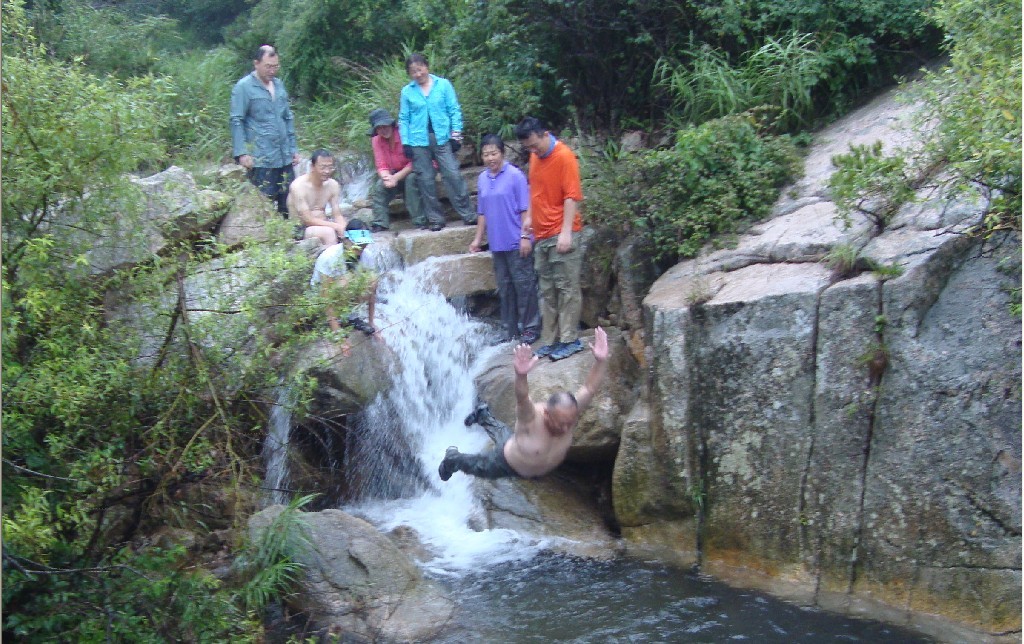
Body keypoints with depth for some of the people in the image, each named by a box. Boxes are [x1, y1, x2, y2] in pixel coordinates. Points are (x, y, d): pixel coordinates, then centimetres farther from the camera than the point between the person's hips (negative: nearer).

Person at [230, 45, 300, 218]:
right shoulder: (244, 87, -4)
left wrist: (293, 148, 17)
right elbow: (237, 122, -7)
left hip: (284, 157, 6)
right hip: (260, 159, -6)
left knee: (289, 204, 5)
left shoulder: (279, 85, 16)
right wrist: (241, 153, -15)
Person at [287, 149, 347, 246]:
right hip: (300, 230, -6)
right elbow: (308, 220, -20)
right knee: (328, 232, -32)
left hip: (323, 225, 6)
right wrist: (336, 226, -25)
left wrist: (343, 228, -22)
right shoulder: (299, 186, -17)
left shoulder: (333, 185, 0)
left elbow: (337, 215, 1)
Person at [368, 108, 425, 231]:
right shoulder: (376, 141, -6)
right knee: (380, 188, -17)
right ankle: (380, 223, -14)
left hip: (411, 171, -5)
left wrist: (396, 177, -32)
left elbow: (414, 163, -23)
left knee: (411, 180, -35)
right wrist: (386, 177, -33)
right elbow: (381, 166, -8)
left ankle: (419, 221, -33)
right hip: (395, 174, 5)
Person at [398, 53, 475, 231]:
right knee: (426, 180, 3)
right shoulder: (407, 91, 4)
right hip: (419, 142, 1)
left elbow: (454, 110, 3)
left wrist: (456, 134, -4)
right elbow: (403, 119, 6)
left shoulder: (443, 84, 1)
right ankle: (436, 219, 11)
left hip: (442, 138, -1)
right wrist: (405, 142, -1)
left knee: (453, 175, -5)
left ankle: (467, 214, 0)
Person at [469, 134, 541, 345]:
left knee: (524, 285, -1)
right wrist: (478, 238, 14)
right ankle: (510, 331, 20)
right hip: (497, 244, 6)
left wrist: (525, 236, -15)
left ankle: (531, 328, 8)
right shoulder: (482, 179, 10)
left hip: (516, 243, -6)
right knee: (504, 288, 12)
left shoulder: (515, 175, -8)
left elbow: (525, 209, -9)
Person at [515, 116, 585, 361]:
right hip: (541, 234, 8)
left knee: (567, 288, -3)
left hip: (560, 234, -8)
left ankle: (570, 339, 1)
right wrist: (530, 216, 14)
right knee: (547, 291, 10)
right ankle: (549, 341, 15)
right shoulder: (535, 156, 11)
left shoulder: (564, 156, -12)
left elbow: (572, 196, -15)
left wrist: (566, 232, -19)